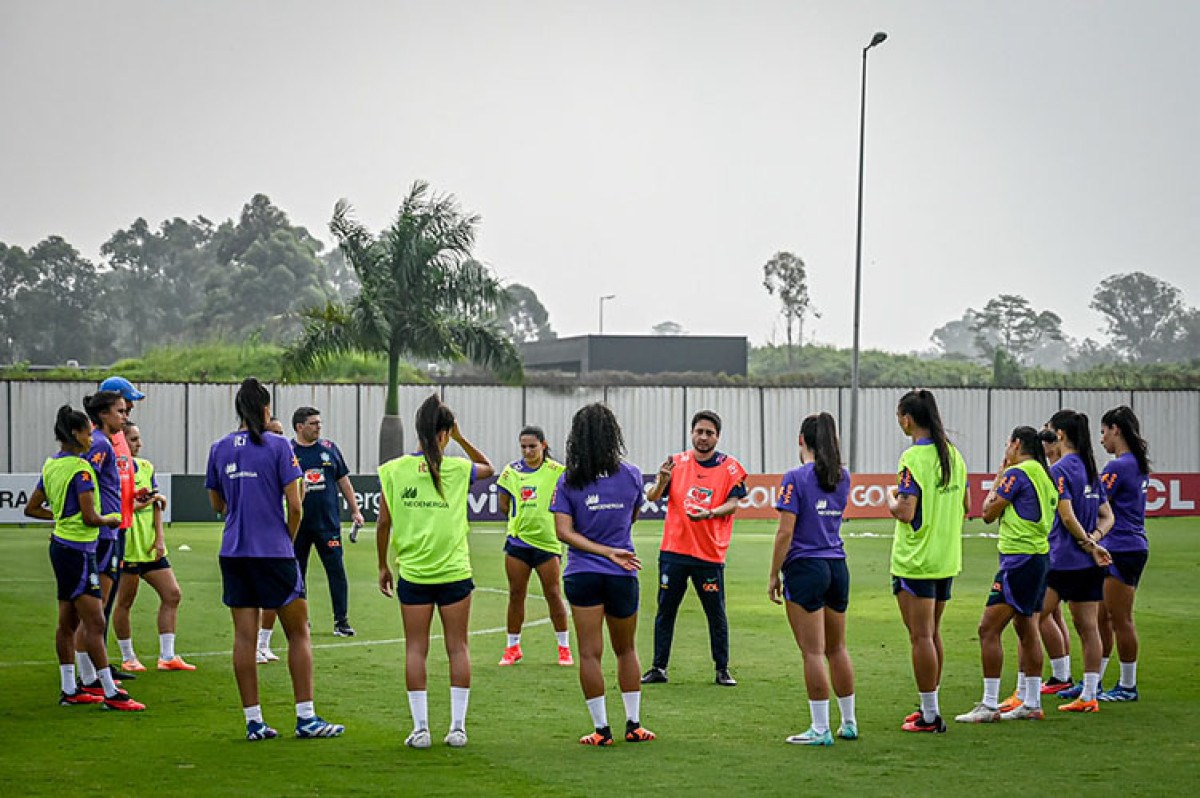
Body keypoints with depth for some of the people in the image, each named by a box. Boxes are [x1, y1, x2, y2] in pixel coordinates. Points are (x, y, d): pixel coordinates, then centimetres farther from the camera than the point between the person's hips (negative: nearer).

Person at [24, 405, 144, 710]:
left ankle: (69, 689, 19)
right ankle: (110, 693, -9)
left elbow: (32, 508, 19)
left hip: (61, 545, 10)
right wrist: (111, 519, -1)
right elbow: (90, 517, -19)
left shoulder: (51, 465, 10)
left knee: (68, 622, 14)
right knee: (95, 622, -9)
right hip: (78, 550, -10)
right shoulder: (80, 468, -16)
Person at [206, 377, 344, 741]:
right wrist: (288, 538, 7)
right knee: (298, 633, 6)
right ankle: (306, 717, 4)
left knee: (244, 636, 6)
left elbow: (217, 504, 15)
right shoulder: (277, 445, -8)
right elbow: (294, 505, -9)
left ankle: (253, 720, 6)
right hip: (273, 552, -4)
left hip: (233, 551, 4)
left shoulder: (220, 449, 6)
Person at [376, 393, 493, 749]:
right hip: (454, 572, 0)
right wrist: (460, 439, 14)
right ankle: (458, 727, 8)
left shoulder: (394, 470, -2)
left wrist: (383, 566, 12)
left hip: (412, 573, 1)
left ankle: (420, 728, 4)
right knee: (457, 647, 7)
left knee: (416, 649, 6)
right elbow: (488, 467, 21)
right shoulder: (457, 469, -2)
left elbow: (384, 523, 1)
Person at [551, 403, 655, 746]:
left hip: (583, 575, -1)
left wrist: (606, 551, -13)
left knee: (590, 653, 3)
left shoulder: (568, 481, -5)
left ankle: (601, 729, 3)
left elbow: (564, 531, -12)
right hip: (622, 576, 1)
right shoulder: (630, 476, -3)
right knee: (626, 650, 18)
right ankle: (633, 724, 19)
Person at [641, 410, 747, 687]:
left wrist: (709, 513, -25)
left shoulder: (729, 467, 0)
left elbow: (732, 504, -5)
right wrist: (662, 481, -22)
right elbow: (652, 497, 0)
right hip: (673, 549, 2)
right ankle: (658, 669, 11)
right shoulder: (677, 462, 5)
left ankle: (723, 670, 12)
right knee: (665, 611, 4)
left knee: (716, 614, 2)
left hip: (710, 553, -2)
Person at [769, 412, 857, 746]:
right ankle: (849, 722, 23)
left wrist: (774, 575, -6)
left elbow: (785, 533, -14)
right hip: (837, 568, 6)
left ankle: (820, 729, -1)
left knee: (813, 652, -3)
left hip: (806, 568, -6)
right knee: (837, 649, 16)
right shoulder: (842, 477, 7)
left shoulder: (796, 478, -11)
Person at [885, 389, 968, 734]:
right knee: (932, 634, 17)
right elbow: (965, 506, 16)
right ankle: (930, 707, 25)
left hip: (915, 562, -8)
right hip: (946, 560, 8)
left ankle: (930, 716, 0)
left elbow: (906, 512, -21)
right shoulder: (952, 454, 8)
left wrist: (891, 497, -3)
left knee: (921, 636, -2)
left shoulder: (914, 458, -17)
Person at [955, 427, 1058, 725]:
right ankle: (1032, 704, 19)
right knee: (1027, 629, 16)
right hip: (1041, 557, 10)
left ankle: (989, 705, -11)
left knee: (989, 629, -9)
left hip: (1020, 559, -10)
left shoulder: (1017, 473, -11)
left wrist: (999, 476, 7)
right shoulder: (1044, 474, 15)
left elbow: (989, 513, -5)